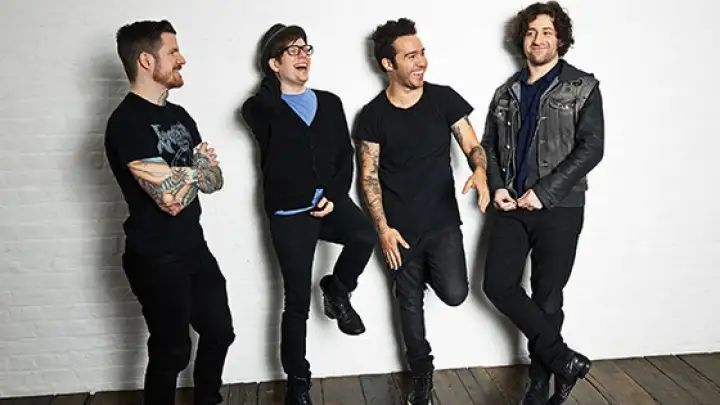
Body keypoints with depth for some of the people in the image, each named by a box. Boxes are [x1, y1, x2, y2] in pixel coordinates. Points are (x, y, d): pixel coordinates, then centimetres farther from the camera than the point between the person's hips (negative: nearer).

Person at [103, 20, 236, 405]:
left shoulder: (179, 115, 9)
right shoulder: (127, 123, -19)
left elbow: (213, 180, 5)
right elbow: (171, 198, -26)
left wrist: (182, 172, -15)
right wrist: (199, 165, -7)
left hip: (195, 248, 8)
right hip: (156, 259, -8)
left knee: (219, 330, 19)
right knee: (171, 351, 6)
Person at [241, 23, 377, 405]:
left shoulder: (330, 102, 13)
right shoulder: (260, 108, 5)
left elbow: (345, 156, 8)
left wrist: (334, 195, -8)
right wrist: (274, 80, 2)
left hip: (331, 201, 3)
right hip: (289, 213, -2)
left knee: (364, 235, -29)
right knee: (297, 301, 0)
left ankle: (337, 290, 3)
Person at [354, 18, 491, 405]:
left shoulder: (443, 98, -2)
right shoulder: (373, 114, -4)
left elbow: (472, 145, 0)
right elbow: (370, 177, -2)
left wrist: (480, 171, -24)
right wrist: (383, 228, -10)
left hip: (443, 221, 0)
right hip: (401, 228, 0)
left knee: (454, 293, -13)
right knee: (410, 303, 9)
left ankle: (430, 269, 23)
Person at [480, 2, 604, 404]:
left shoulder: (583, 87, -1)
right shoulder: (507, 92, 13)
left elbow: (591, 148, -10)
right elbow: (490, 145, 15)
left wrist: (543, 192, -17)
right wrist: (497, 186, -3)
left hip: (559, 208, -4)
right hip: (513, 206, 5)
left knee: (547, 297, 1)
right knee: (498, 284, -5)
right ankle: (564, 359, 10)